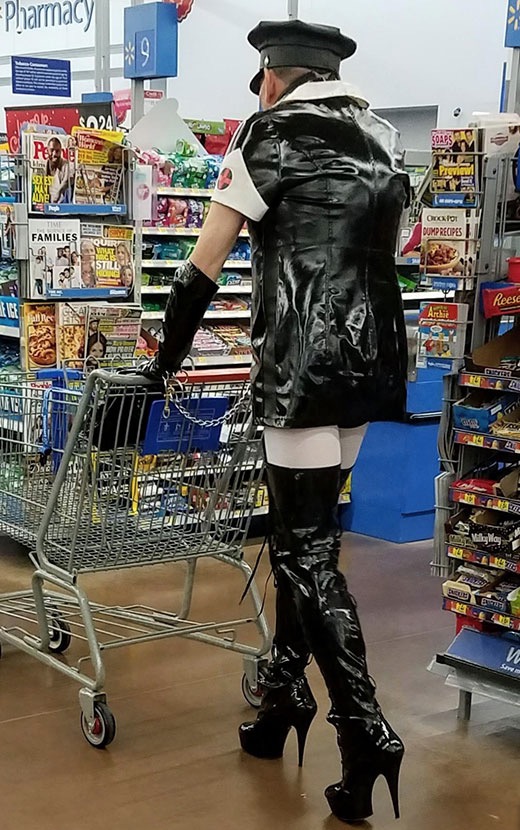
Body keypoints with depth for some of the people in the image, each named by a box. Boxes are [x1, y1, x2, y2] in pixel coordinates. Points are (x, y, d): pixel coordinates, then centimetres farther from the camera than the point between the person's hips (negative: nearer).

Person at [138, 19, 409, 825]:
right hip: (373, 359, 7)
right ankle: (285, 693, 25)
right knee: (301, 528, 16)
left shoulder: (271, 131, -1)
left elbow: (205, 263, -2)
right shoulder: (382, 140, 17)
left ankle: (366, 731, -6)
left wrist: (169, 354, 9)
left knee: (306, 547, -3)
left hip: (307, 363, -7)